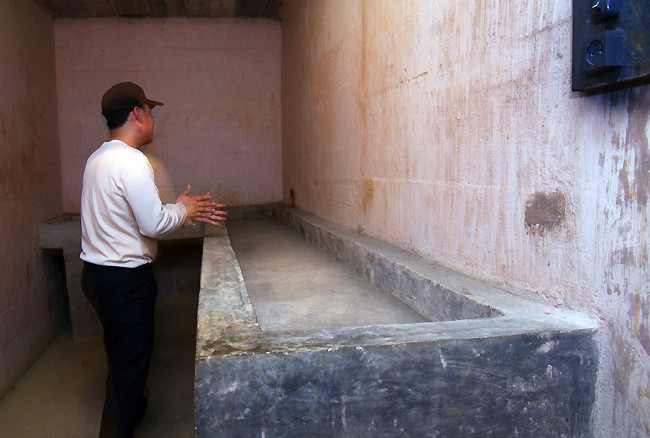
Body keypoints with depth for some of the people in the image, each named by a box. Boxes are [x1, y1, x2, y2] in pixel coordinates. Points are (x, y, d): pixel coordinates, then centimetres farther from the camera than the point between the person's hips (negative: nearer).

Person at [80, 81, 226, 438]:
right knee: (129, 364, 1)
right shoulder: (131, 162, -21)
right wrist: (183, 211, -5)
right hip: (125, 279, -10)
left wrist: (182, 209, 12)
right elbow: (153, 224, -24)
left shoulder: (98, 159, 10)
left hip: (97, 273, 10)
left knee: (122, 357, 26)